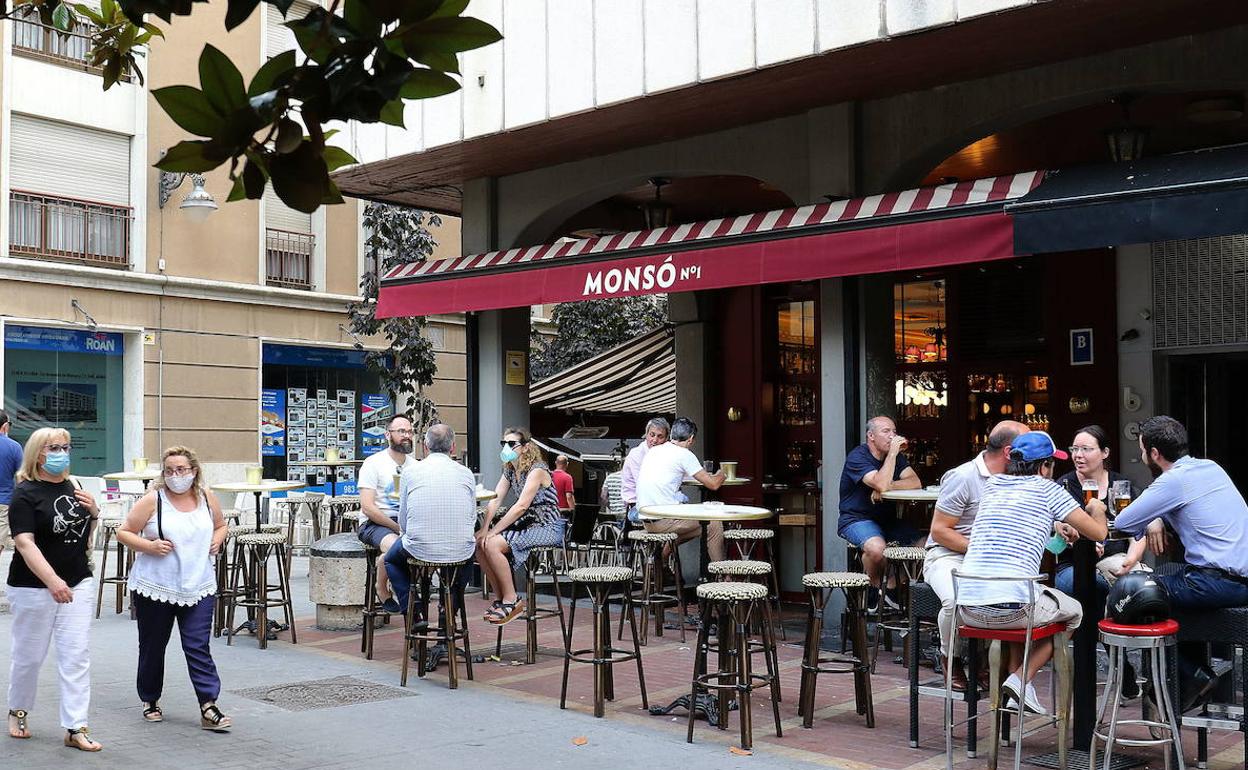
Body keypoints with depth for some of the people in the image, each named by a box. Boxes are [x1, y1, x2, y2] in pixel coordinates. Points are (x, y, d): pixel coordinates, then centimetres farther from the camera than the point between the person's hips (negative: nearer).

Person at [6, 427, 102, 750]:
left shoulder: (71, 488, 8)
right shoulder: (25, 493, -11)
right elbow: (25, 543, -20)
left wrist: (94, 514, -2)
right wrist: (52, 581, -31)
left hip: (79, 584, 5)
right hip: (34, 588, -5)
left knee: (77, 656, 1)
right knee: (29, 655, 10)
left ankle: (76, 729, 4)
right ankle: (17, 711, 35)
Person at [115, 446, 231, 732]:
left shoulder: (207, 498, 4)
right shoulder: (153, 500, -6)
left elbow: (221, 525, 21)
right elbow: (123, 532, -2)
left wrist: (217, 540, 0)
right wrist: (148, 546, -18)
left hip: (198, 587, 1)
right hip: (155, 587, -1)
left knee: (199, 646, -4)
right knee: (153, 646, 13)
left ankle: (208, 708, -6)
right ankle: (150, 700, 32)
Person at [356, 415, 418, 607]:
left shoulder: (414, 465, 15)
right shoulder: (373, 463, -3)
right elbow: (367, 507, -11)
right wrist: (398, 528, -16)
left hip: (407, 522, 5)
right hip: (376, 523, -5)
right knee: (395, 546, -36)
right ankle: (382, 590, -9)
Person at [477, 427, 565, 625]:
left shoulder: (537, 470, -16)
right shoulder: (509, 471, 11)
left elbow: (521, 506, -23)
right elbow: (494, 500, 2)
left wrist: (493, 531, -24)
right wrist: (484, 528, -14)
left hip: (547, 529, -9)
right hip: (527, 525, 9)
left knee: (492, 544, -23)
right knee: (479, 542, -7)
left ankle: (511, 601, -12)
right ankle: (502, 597, 1)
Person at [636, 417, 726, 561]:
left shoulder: (653, 450, 14)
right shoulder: (684, 454, -9)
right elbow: (713, 484, -5)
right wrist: (720, 475, 19)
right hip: (664, 521, -8)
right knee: (714, 525, 7)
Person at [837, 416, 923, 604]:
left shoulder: (896, 456, 12)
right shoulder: (858, 457, -12)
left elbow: (915, 483, -1)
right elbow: (881, 484, -28)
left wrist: (887, 486, -16)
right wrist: (892, 453, -24)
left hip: (887, 520, 7)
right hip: (856, 519, -7)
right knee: (876, 547, -37)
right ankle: (876, 588, -7)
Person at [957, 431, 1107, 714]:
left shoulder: (992, 485, 17)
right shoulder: (1047, 489, 2)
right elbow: (1099, 533, 7)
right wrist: (1097, 510, 28)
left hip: (967, 610, 6)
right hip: (1011, 608, -5)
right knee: (1074, 611, 25)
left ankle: (1013, 675, 26)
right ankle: (1021, 679, 10)